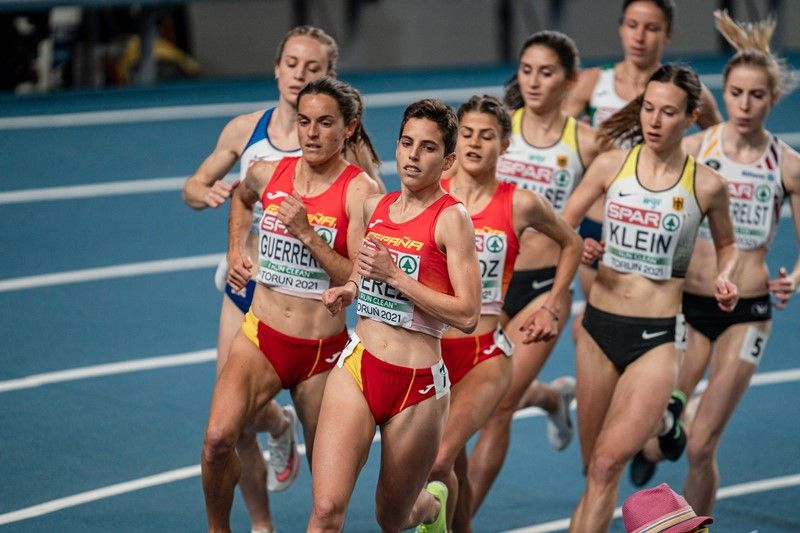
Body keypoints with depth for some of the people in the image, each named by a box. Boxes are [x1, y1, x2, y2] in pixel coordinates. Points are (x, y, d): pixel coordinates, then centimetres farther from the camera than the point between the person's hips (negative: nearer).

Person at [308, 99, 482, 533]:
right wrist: (348, 290, 8)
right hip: (357, 367, 4)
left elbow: (467, 315, -17)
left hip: (417, 385, -3)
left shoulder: (451, 218, -9)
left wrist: (394, 274, -19)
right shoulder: (374, 207, 9)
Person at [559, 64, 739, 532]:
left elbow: (727, 245, 14)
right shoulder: (611, 165, 0)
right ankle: (656, 424, 43)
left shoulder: (707, 186, -3)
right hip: (599, 326, 3)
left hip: (658, 336, -3)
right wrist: (579, 249, -14)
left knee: (607, 464, -17)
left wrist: (724, 278, -6)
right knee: (594, 466, 12)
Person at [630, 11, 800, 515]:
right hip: (686, 303, 1)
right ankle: (654, 446, 38)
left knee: (700, 446, -5)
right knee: (658, 436, -1)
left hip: (747, 312, -1)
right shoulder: (693, 149, -4)